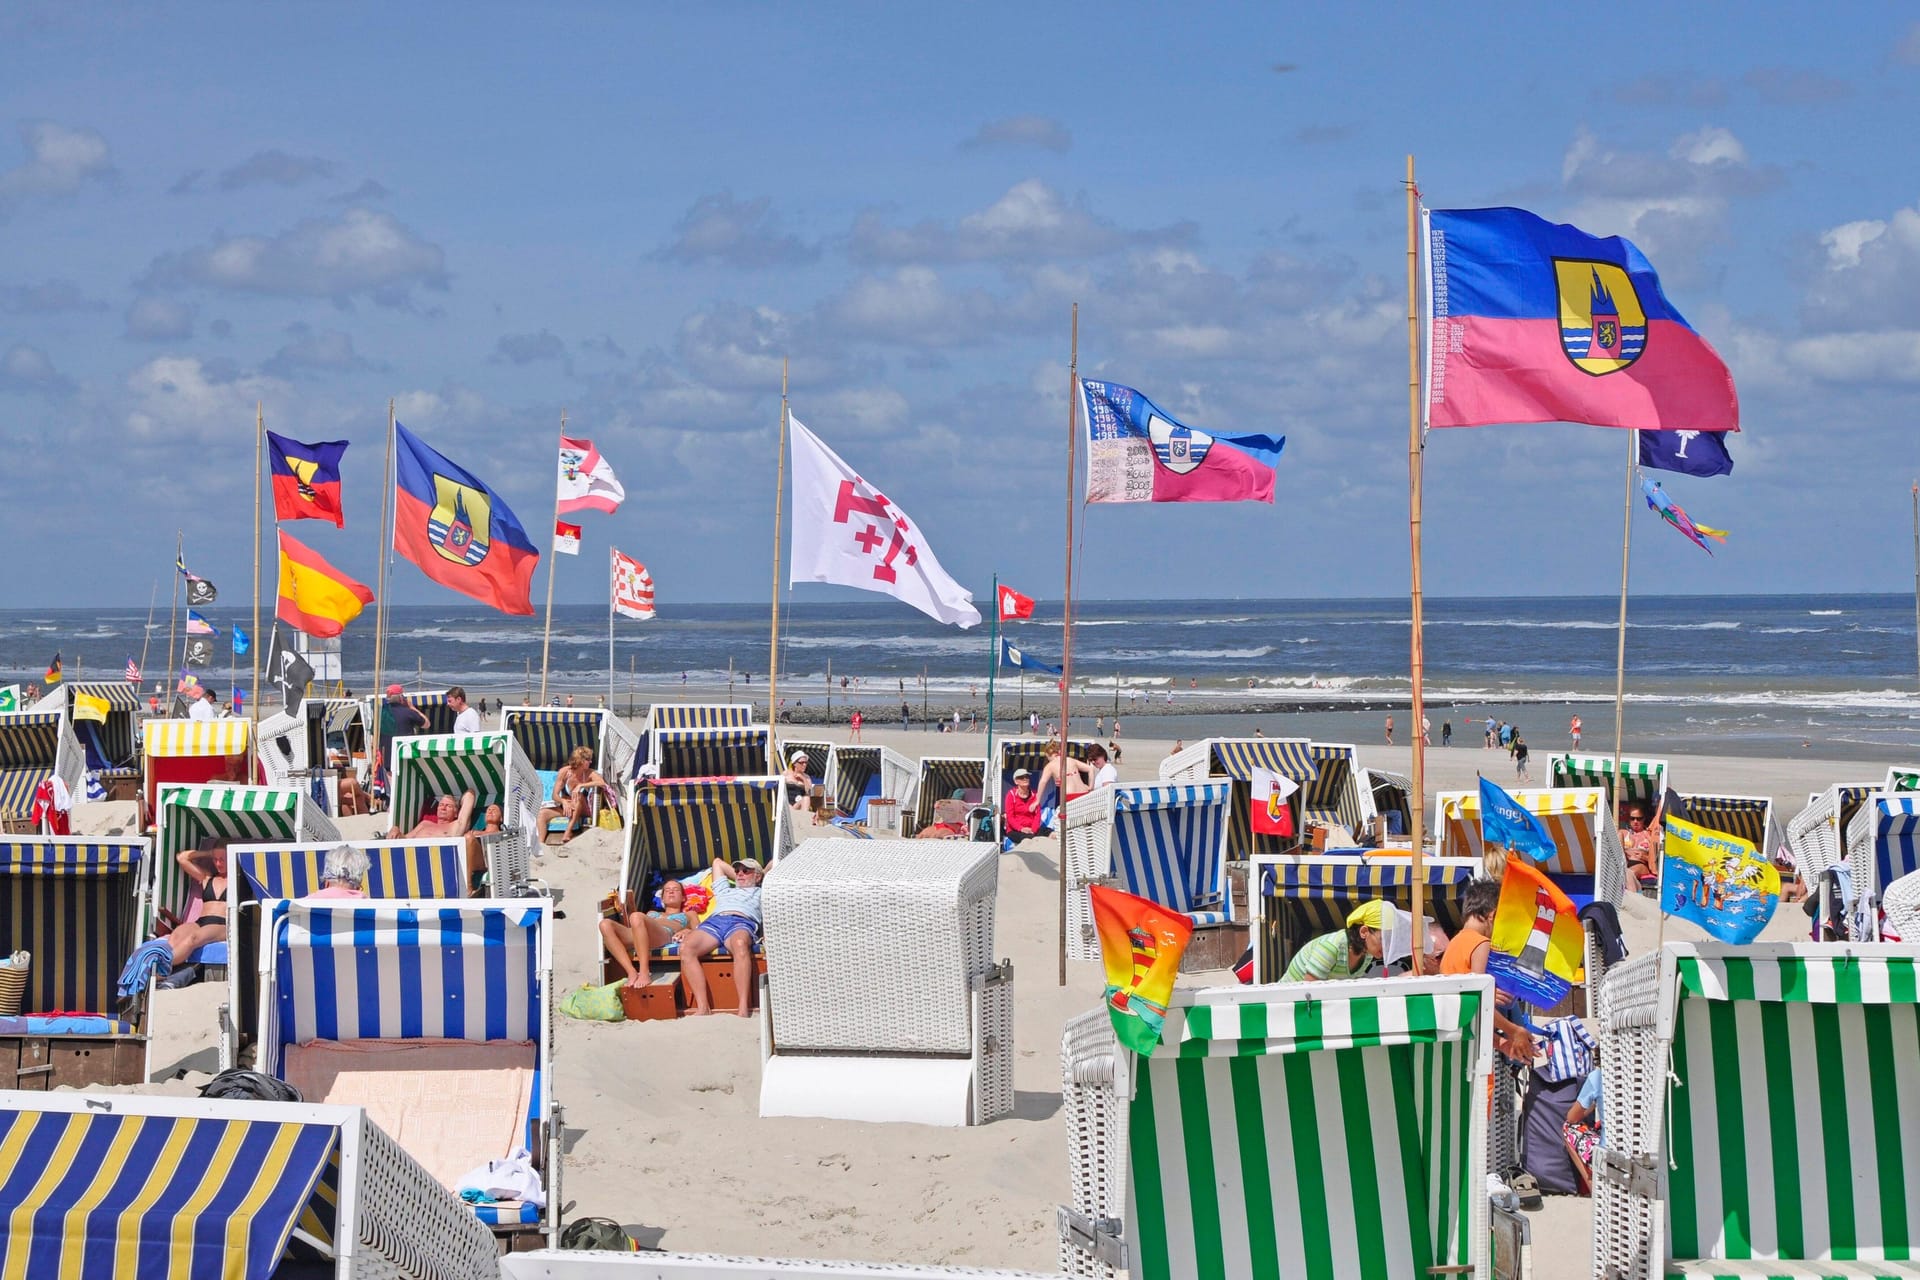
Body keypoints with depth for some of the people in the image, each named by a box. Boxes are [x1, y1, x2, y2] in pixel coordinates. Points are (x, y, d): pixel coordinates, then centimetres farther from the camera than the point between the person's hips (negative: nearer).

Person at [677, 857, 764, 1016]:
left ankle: (744, 1008, -47)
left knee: (740, 944, -43)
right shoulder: (725, 891, 45)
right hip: (713, 921, 3)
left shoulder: (761, 893, 34)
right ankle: (703, 1007, -37)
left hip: (742, 922, -3)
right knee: (686, 948, -31)